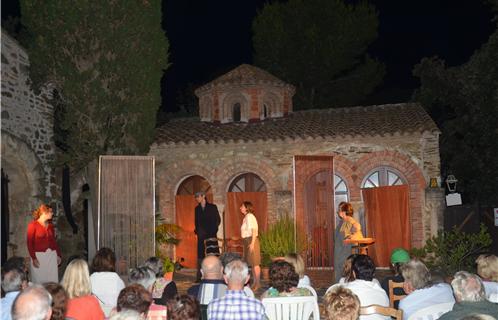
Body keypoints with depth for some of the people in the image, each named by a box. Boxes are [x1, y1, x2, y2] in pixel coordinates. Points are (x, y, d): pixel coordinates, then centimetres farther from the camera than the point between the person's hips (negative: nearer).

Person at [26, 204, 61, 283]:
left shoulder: (50, 226, 11)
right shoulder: (33, 225, -5)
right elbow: (30, 243, -8)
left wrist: (58, 255, 10)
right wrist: (33, 258, -14)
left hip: (52, 255, 5)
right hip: (39, 256, -5)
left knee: (52, 281, 3)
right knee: (39, 281, -3)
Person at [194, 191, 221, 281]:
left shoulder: (212, 207, 0)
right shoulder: (197, 209, 11)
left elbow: (218, 220, 1)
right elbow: (196, 221, 16)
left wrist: (213, 229, -8)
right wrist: (197, 230, 2)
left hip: (211, 234, -3)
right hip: (201, 235, 3)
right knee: (200, 255, 1)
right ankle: (199, 276, 2)